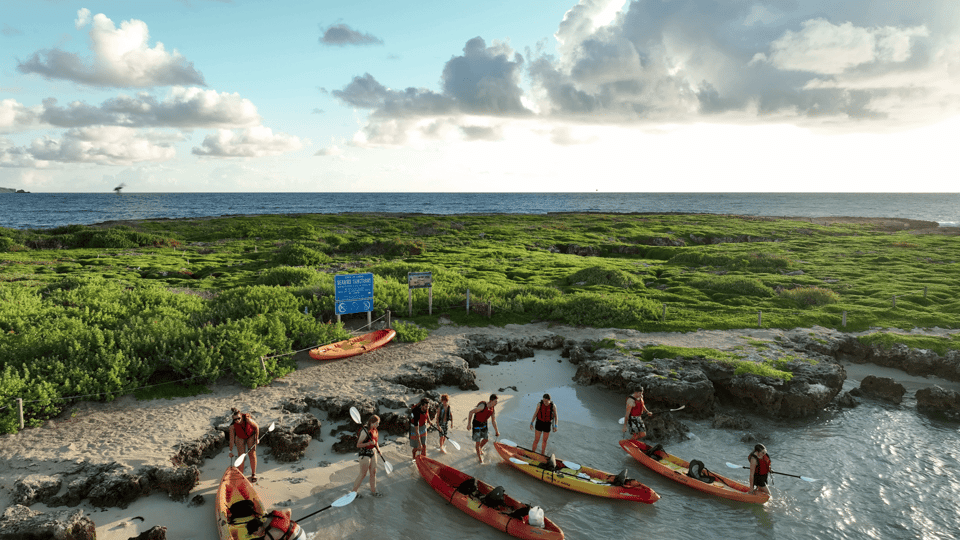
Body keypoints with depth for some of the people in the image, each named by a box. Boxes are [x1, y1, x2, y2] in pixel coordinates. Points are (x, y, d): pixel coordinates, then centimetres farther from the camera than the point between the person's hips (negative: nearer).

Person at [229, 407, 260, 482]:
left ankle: (253, 474, 10)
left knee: (252, 454, -2)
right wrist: (231, 451, -13)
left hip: (251, 436, -1)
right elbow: (231, 439, -19)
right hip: (240, 438, 1)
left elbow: (257, 427, -19)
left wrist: (257, 438, -12)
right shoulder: (232, 425, -29)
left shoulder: (247, 419, -36)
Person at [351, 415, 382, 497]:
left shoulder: (375, 430, 2)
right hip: (365, 454, -8)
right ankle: (353, 491, 16)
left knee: (373, 472, 13)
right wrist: (369, 443, -31)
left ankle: (373, 490, 27)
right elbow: (358, 445, -21)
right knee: (363, 474, 1)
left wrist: (378, 448, 7)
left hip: (373, 453, 8)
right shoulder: (365, 431, -24)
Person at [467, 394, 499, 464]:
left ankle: (480, 448, 45)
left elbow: (493, 420, 4)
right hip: (476, 424, -7)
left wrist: (496, 431, 9)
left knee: (486, 439, 15)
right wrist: (469, 424, -23)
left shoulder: (493, 408, -7)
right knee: (478, 441, 0)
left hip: (484, 424, 7)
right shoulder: (483, 406, -30)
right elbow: (471, 412, -26)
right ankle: (479, 458, 15)